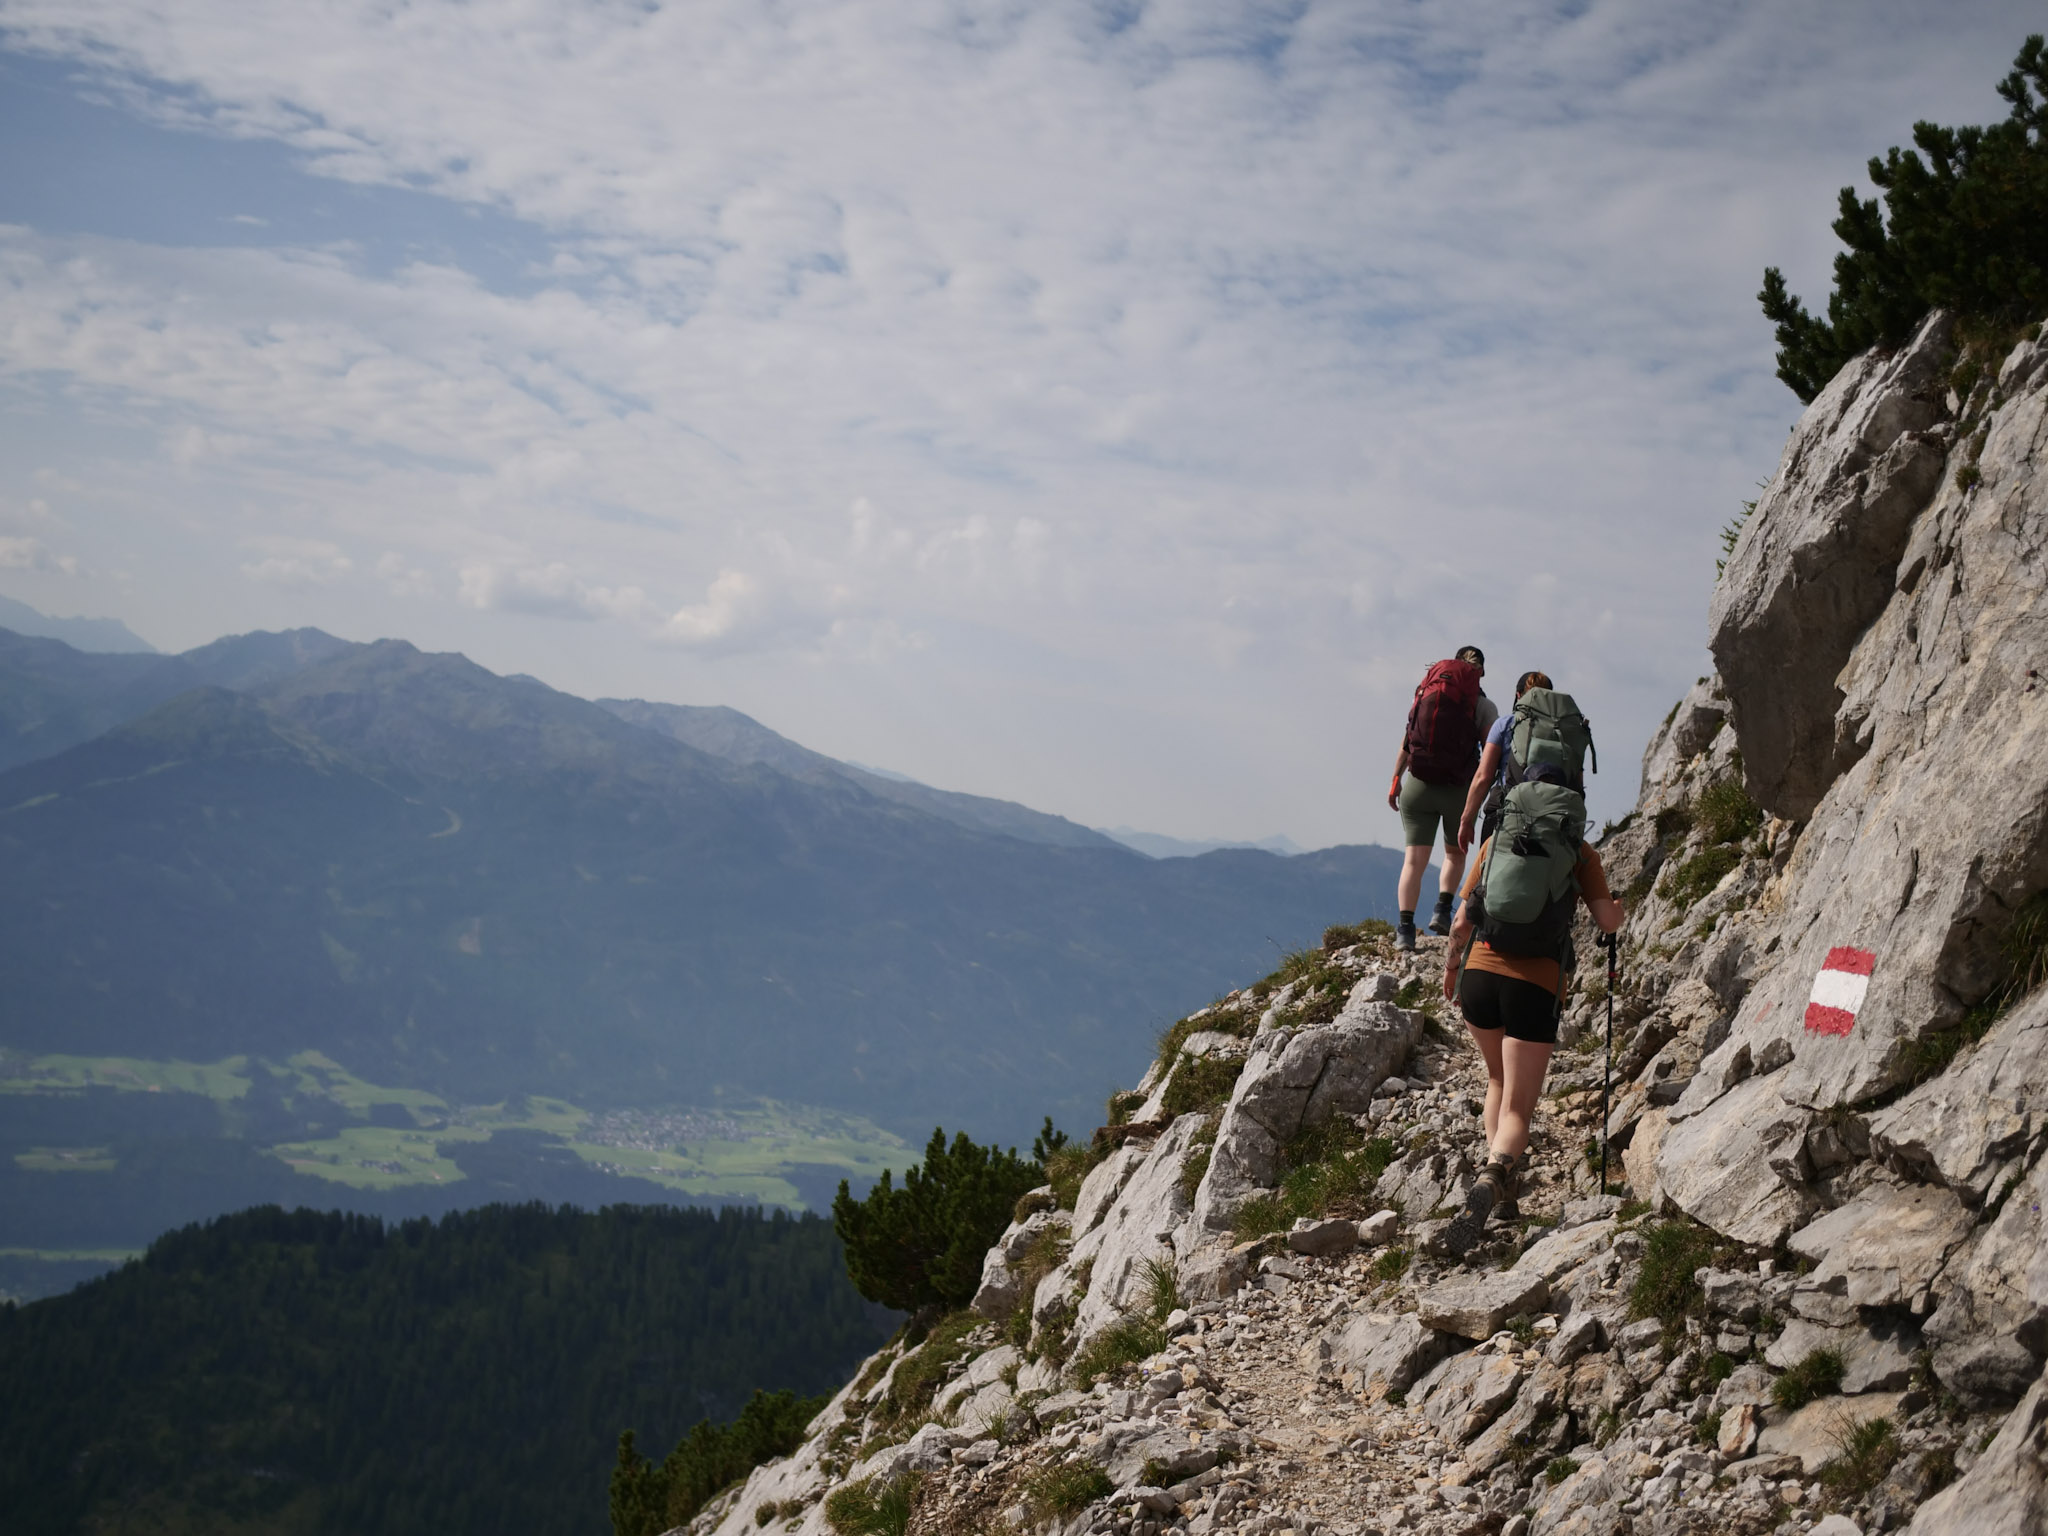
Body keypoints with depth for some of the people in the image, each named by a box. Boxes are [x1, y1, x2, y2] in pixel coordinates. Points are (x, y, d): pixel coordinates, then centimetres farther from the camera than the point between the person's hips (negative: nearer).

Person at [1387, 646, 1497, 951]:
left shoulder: (1424, 693, 6)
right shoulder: (1484, 706, -1)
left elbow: (1405, 744, 8)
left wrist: (1395, 782, 15)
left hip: (1417, 785, 1)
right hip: (1458, 789, -1)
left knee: (1414, 859, 0)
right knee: (1455, 853, 22)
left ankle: (1405, 928, -12)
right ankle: (1443, 911, 6)